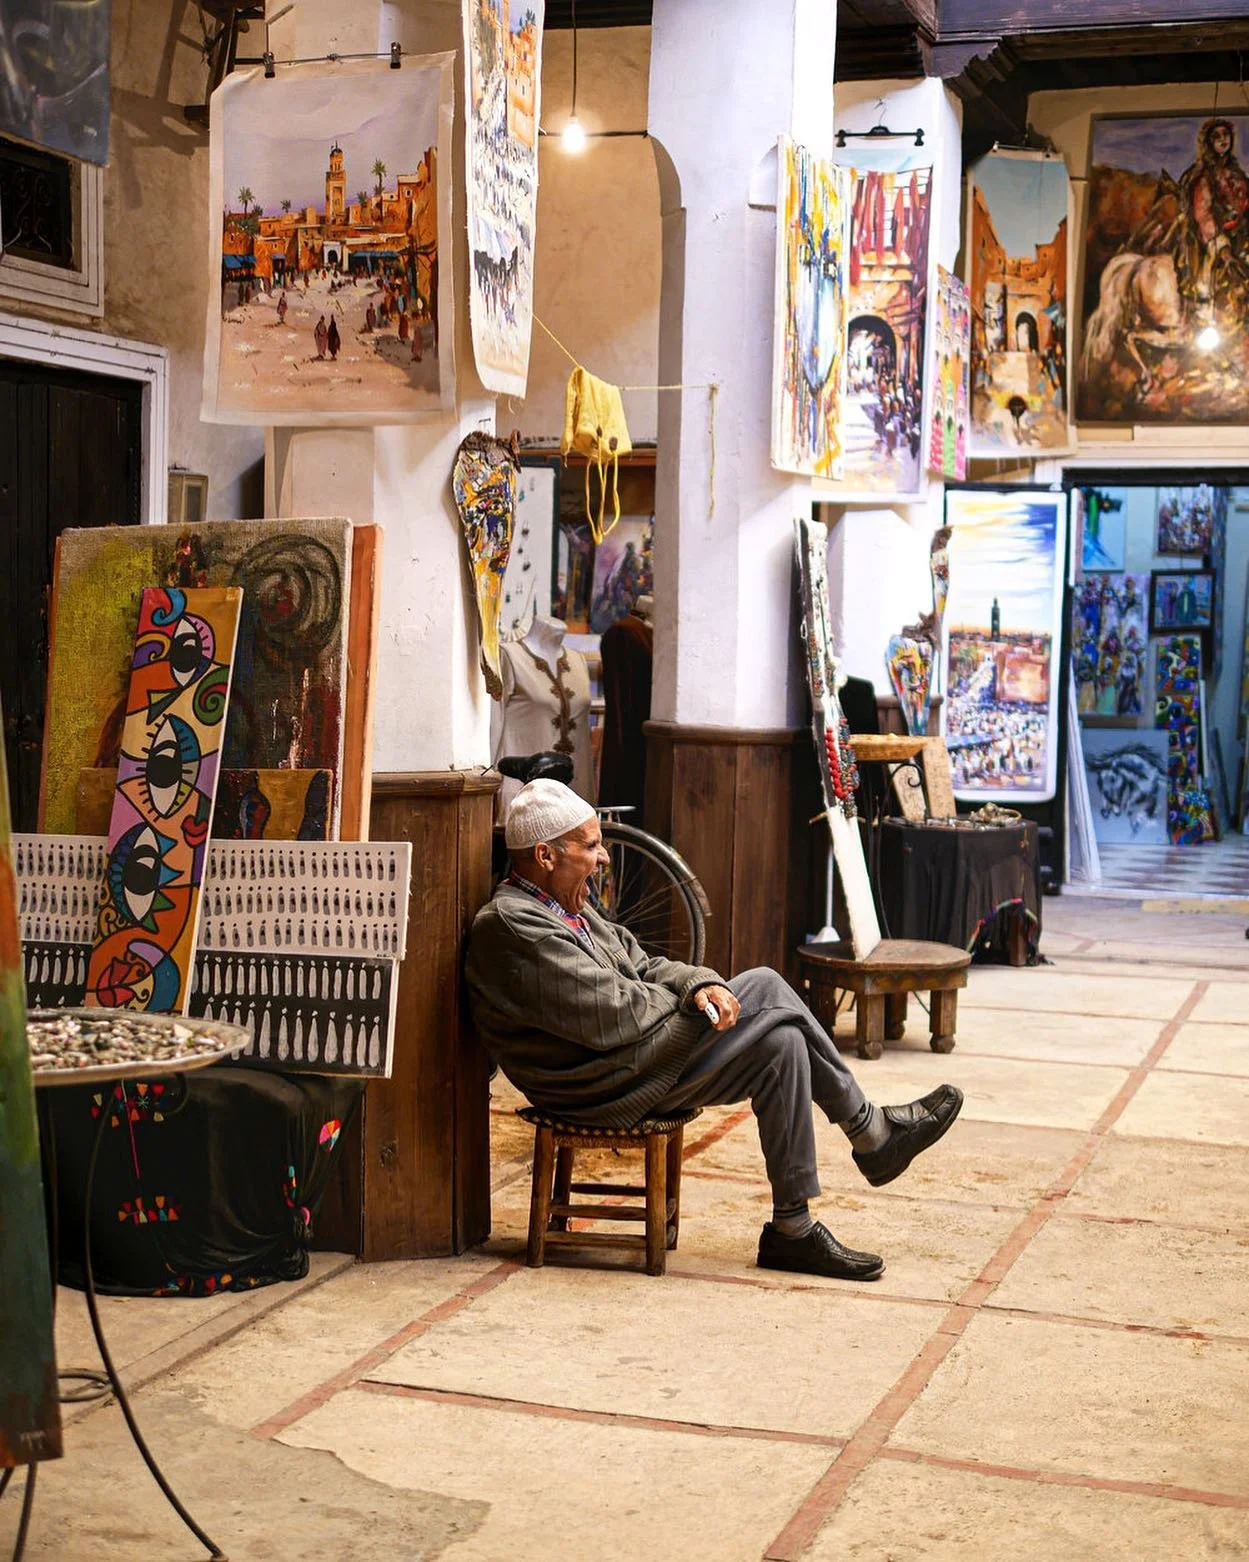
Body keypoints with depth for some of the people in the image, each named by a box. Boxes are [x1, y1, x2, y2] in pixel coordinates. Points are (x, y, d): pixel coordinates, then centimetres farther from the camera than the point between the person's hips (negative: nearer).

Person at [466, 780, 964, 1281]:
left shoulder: (561, 904, 14)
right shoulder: (512, 925, -19)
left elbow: (642, 965, 13)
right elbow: (610, 1018, -23)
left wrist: (702, 984, -9)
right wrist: (687, 1001, -5)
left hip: (632, 1058, 10)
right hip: (607, 1088, -10)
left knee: (781, 1042, -2)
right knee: (766, 992, -12)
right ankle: (873, 1136, 1)